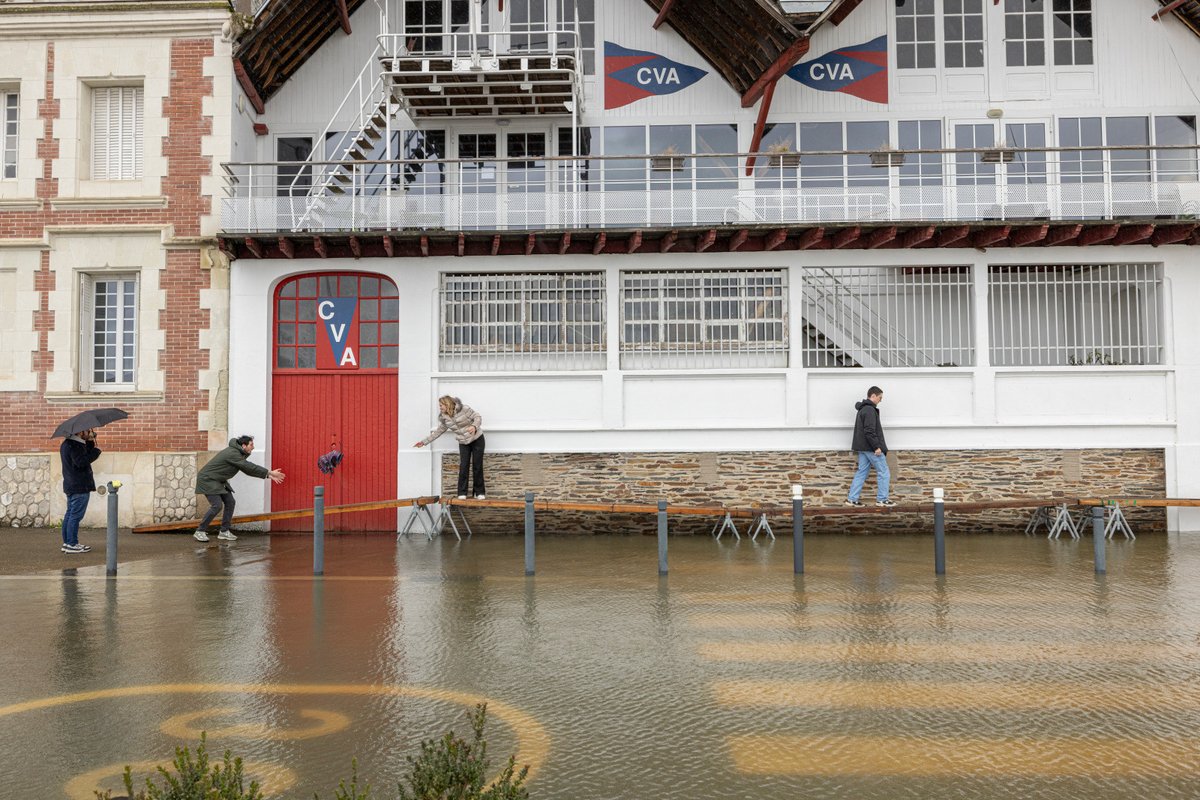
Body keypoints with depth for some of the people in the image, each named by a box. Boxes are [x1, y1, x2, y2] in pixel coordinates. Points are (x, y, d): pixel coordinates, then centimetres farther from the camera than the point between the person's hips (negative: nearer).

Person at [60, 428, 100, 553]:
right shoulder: (74, 446, -18)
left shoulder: (67, 444, 15)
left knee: (70, 514, 15)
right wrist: (96, 450, -20)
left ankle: (67, 542, 20)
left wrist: (90, 442, 8)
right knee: (76, 515, -6)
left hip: (71, 486, 11)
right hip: (80, 487, -11)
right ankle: (72, 544, -3)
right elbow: (82, 462, -28)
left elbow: (85, 455, 19)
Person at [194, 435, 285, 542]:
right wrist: (270, 472, -25)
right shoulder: (232, 454, -25)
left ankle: (224, 532, 9)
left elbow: (248, 469, 9)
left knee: (230, 502, 3)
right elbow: (249, 467, -27)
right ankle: (200, 531, -5)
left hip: (218, 481, 10)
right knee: (217, 505, -17)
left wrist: (268, 475, 2)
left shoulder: (238, 454, 6)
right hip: (208, 479, -10)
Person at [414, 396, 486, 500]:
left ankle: (480, 492, 7)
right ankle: (462, 493, 0)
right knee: (463, 467, -6)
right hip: (463, 443, 4)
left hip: (477, 439, -4)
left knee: (477, 466, -2)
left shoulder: (463, 409, -17)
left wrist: (474, 426, -33)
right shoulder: (443, 418, -1)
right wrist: (424, 441, 9)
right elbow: (438, 431, 9)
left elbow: (477, 417, -13)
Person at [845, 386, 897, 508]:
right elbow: (869, 431, -23)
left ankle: (852, 499, 6)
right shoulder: (870, 410, -16)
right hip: (871, 448, -10)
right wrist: (877, 447, -21)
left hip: (862, 447, 10)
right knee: (883, 473, 1)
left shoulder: (862, 409, 16)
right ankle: (882, 499, 4)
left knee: (861, 473, 9)